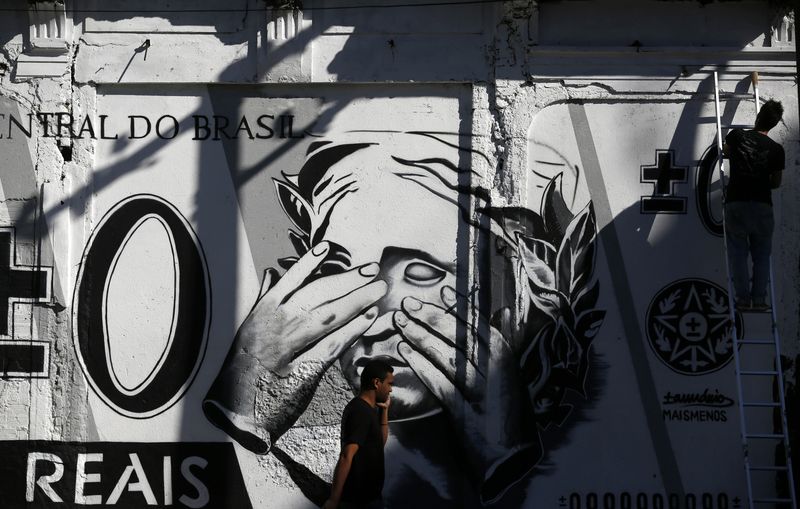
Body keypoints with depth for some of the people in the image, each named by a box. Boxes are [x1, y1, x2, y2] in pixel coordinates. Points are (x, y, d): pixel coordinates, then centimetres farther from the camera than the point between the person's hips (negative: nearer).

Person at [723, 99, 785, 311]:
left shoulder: (737, 136, 2)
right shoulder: (776, 149, 3)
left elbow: (726, 151, 26)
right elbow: (776, 182, 13)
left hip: (735, 203, 0)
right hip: (762, 205, 0)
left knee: (738, 253, 6)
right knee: (761, 254, 10)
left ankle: (743, 298, 1)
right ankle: (759, 299, 4)